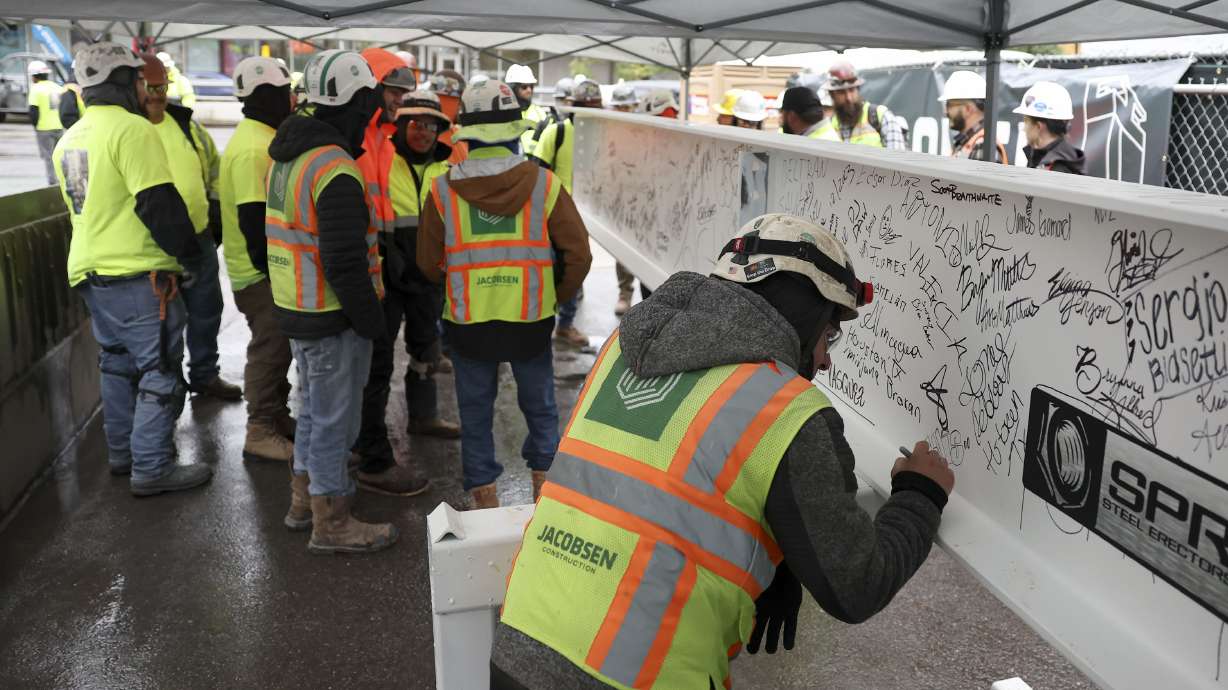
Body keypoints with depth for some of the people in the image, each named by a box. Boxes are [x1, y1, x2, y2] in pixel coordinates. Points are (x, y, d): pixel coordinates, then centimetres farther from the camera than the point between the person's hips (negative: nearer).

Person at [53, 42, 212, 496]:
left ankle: (122, 453, 29)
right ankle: (151, 468, 1)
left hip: (89, 272, 9)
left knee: (118, 364, 19)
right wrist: (188, 250, -8)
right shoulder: (132, 129, -16)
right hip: (138, 274, -9)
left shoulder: (70, 140, 14)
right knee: (160, 372, -2)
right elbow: (159, 204, -20)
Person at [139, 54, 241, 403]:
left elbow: (213, 168, 19)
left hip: (200, 237, 6)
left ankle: (205, 375, 33)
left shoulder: (185, 123, 8)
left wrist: (217, 213, 14)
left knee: (206, 311, 16)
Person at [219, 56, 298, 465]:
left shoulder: (261, 139, 12)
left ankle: (278, 417, 30)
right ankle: (261, 434, 8)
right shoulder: (253, 149, -21)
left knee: (275, 346, 18)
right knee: (269, 349, -2)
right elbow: (253, 218, -25)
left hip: (270, 265, 10)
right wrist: (271, 267, -21)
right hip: (259, 271, -10)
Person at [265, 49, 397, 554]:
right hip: (331, 319, -10)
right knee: (334, 418, 3)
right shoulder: (336, 171, -22)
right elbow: (345, 262, -25)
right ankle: (330, 522, 16)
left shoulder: (288, 157, 9)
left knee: (314, 407, 23)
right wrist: (371, 321, -15)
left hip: (294, 306, 10)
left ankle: (304, 497, 38)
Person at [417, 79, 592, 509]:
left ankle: (484, 494, 23)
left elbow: (429, 265, 0)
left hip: (467, 323, 0)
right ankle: (545, 479, 26)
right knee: (540, 407, 19)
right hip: (532, 320, 0)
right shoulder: (544, 184, -9)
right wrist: (556, 296, 9)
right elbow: (577, 255, -7)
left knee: (475, 412, 15)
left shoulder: (443, 191, -8)